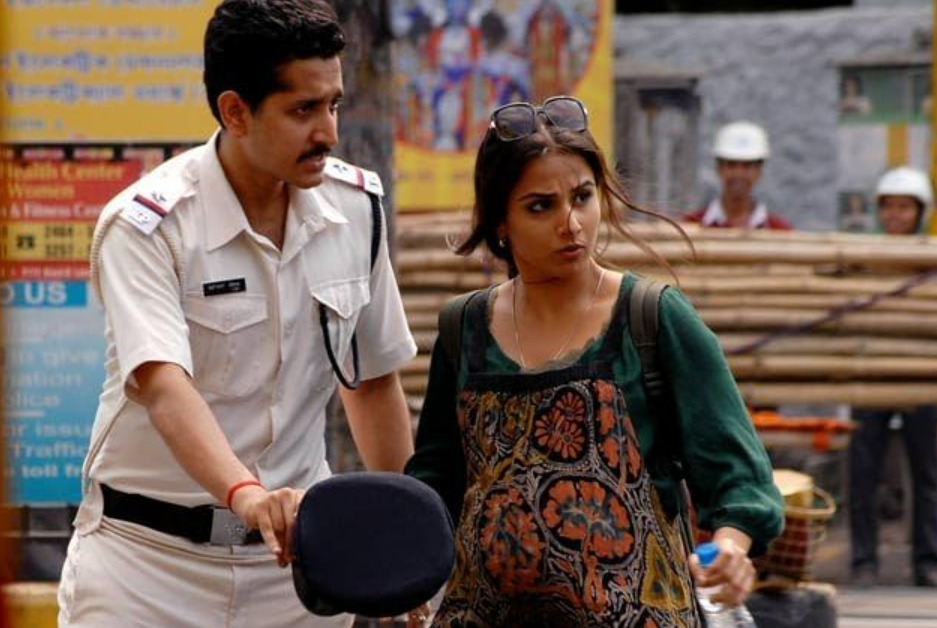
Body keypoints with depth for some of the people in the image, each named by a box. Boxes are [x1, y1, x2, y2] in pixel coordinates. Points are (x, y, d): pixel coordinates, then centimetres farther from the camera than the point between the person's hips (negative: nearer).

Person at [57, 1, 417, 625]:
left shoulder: (355, 205, 2)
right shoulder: (144, 226, -16)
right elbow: (162, 386, -31)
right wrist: (247, 496, -48)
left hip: (296, 552, 4)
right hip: (147, 556, -4)